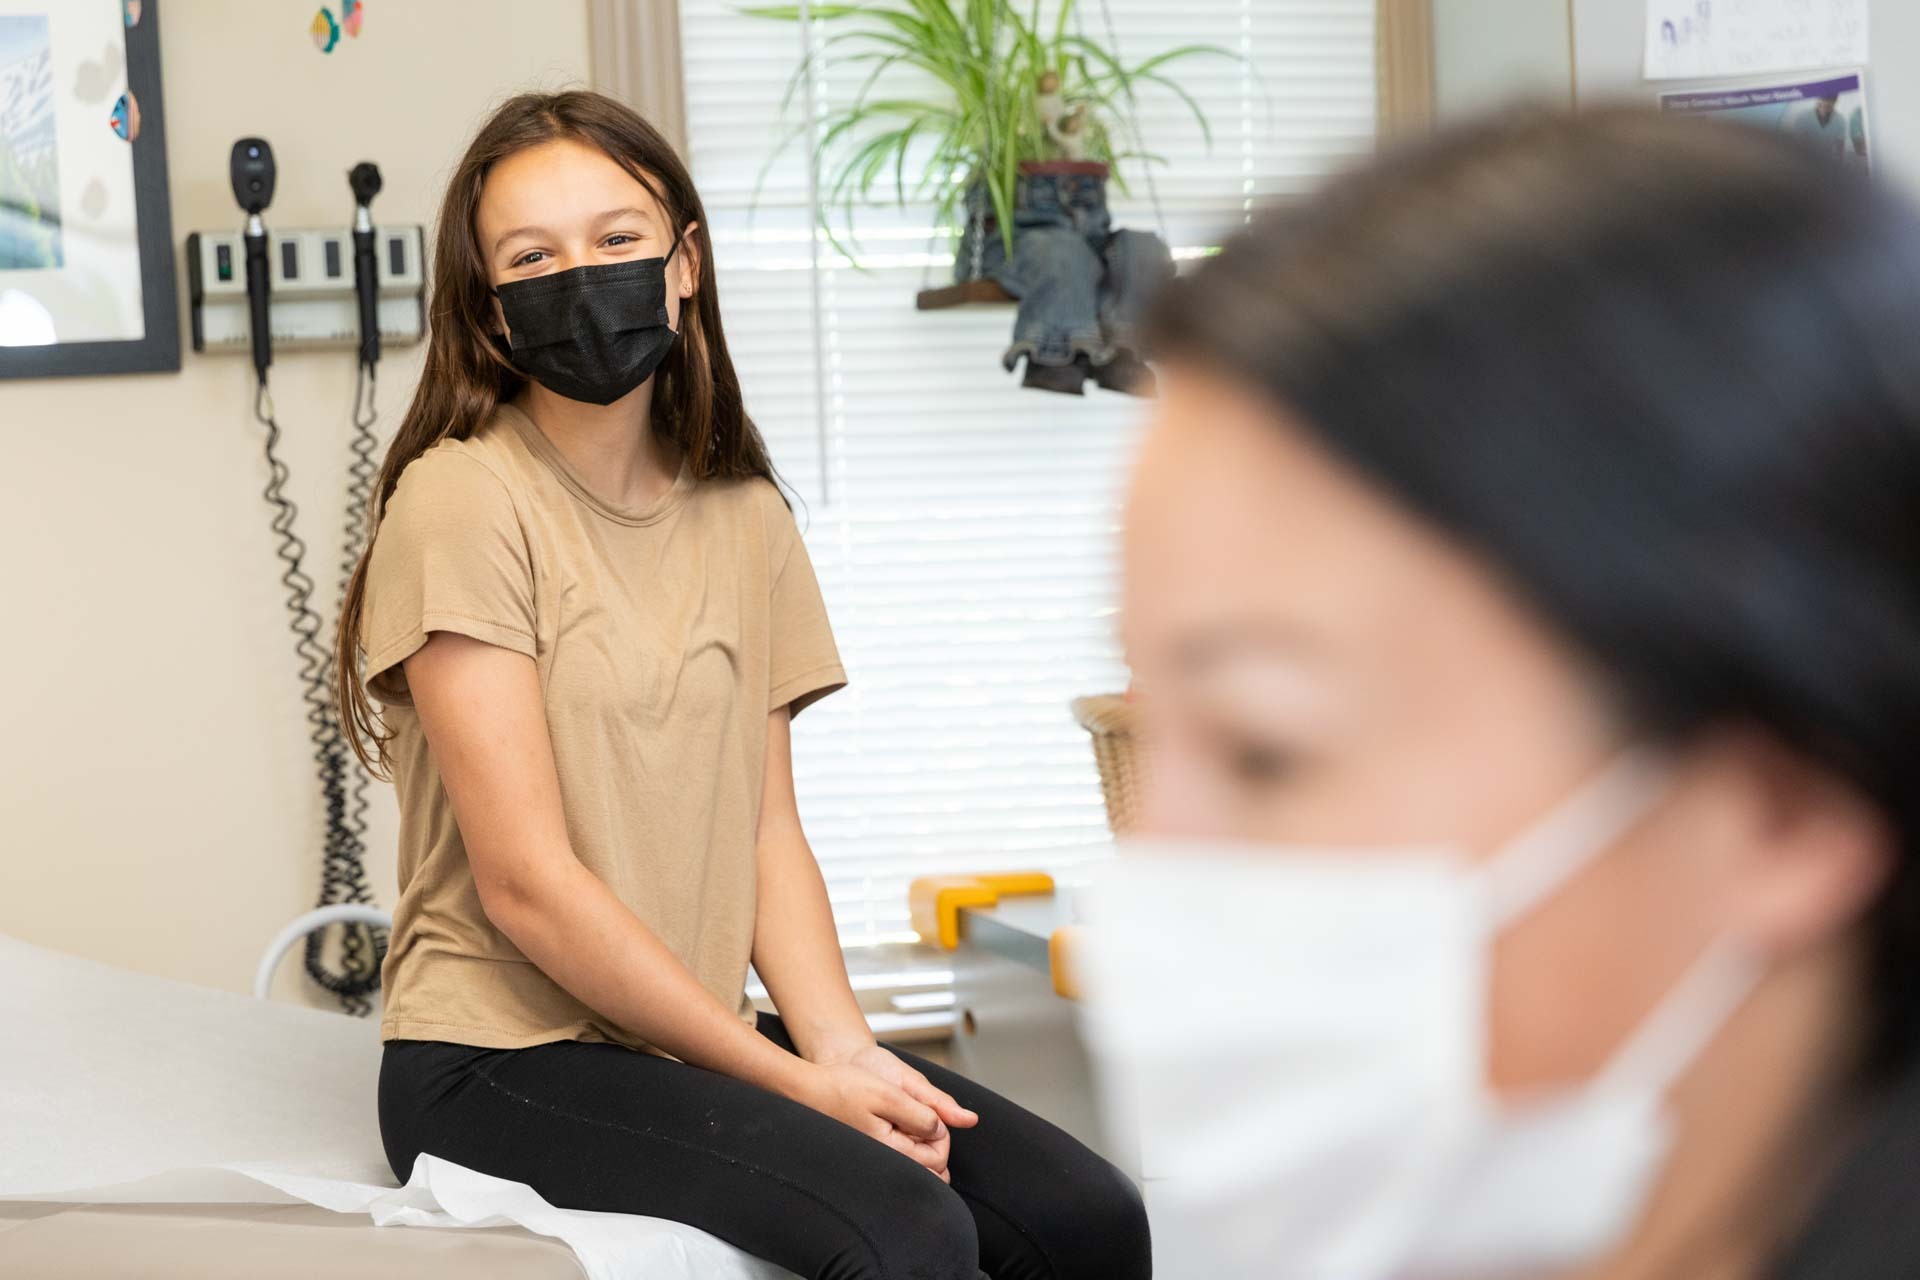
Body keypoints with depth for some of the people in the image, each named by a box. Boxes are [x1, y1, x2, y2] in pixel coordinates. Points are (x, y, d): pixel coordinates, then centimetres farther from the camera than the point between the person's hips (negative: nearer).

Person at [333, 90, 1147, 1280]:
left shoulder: (745, 517, 11)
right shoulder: (463, 501, -9)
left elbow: (769, 833, 8)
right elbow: (525, 881, -14)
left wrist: (841, 1048, -10)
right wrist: (790, 1081, -14)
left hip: (698, 1038, 6)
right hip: (502, 1060, -6)